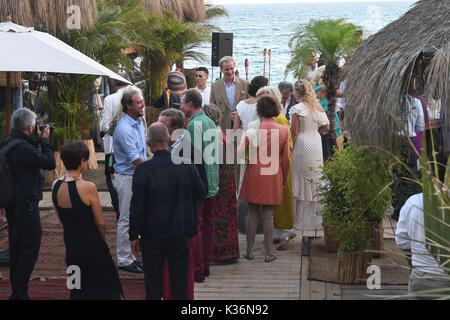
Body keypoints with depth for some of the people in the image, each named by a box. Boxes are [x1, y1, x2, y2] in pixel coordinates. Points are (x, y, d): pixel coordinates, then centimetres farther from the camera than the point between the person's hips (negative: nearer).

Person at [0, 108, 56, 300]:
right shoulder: (24, 148, -22)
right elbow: (50, 163, -15)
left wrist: (36, 141, 9)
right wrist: (44, 140, -5)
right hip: (26, 204, -10)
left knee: (17, 250, 17)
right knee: (29, 249, -4)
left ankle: (16, 292, 25)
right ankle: (20, 293, -3)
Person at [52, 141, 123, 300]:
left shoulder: (56, 185, -3)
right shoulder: (88, 188, -21)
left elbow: (61, 219, 9)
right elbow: (101, 223, -11)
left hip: (71, 247, 6)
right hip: (92, 247, -6)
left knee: (79, 292, 20)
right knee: (103, 290, 9)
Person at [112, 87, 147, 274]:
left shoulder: (138, 122, 10)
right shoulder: (124, 128, -20)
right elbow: (134, 159, -20)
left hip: (138, 176, 9)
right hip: (127, 178, -9)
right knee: (126, 219, -3)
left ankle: (128, 256, 21)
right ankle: (124, 260, 4)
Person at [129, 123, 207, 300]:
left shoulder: (143, 170, -16)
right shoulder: (187, 166, -7)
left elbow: (137, 206, -12)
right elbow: (202, 193, 7)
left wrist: (134, 235, -2)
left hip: (153, 236, -2)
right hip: (181, 235, 3)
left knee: (153, 286, 10)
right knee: (180, 284, 14)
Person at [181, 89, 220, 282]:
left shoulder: (194, 124, -15)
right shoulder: (210, 122, 11)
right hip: (212, 182, 9)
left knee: (195, 226, -4)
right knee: (208, 224, 13)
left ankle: (197, 270, -2)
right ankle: (205, 265, 21)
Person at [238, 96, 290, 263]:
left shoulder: (252, 128, -6)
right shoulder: (283, 130, -2)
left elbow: (239, 152, -12)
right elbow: (286, 158, 4)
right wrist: (284, 178, 15)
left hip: (254, 174, -1)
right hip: (273, 176, 1)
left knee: (252, 214, 8)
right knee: (268, 216, 6)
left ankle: (249, 251, 13)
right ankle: (268, 253, 7)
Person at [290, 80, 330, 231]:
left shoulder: (297, 109, -12)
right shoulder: (318, 106, 5)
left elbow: (294, 132, -13)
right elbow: (326, 127, 5)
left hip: (302, 145, -6)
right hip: (316, 144, 6)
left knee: (302, 180, 1)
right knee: (316, 179, 13)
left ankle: (301, 220, 5)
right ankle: (317, 217, 19)